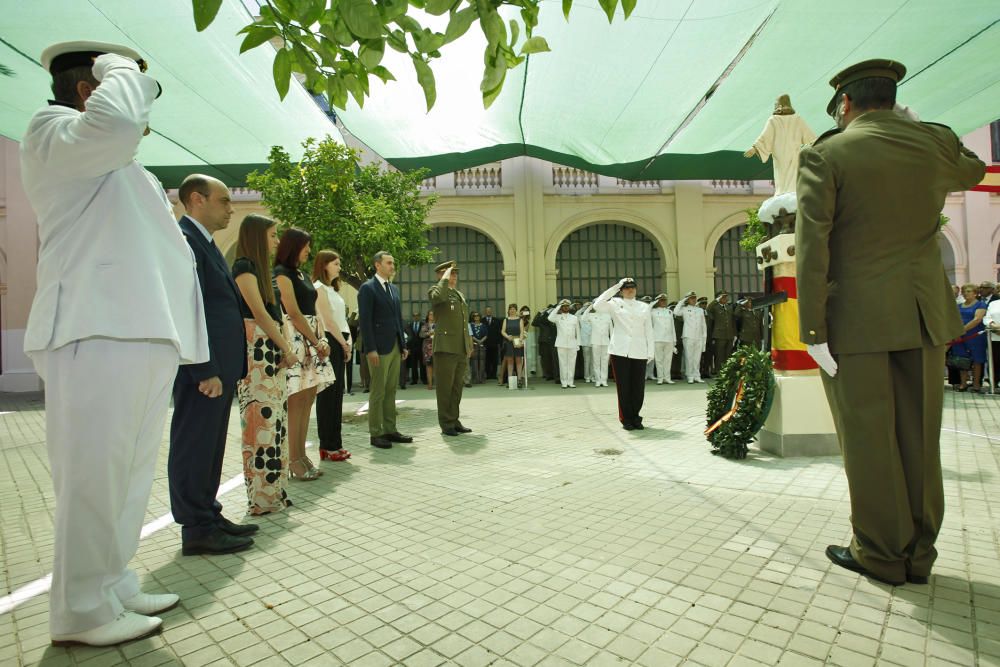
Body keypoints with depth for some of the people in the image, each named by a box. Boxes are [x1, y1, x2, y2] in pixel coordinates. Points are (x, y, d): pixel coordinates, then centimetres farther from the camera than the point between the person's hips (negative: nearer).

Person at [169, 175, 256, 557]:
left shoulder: (203, 242, 20)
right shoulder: (182, 239, -11)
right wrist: (206, 371, -21)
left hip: (219, 365, 10)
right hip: (203, 368, -10)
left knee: (210, 447, 16)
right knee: (194, 447, 0)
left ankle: (209, 515, 28)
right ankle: (197, 531, 11)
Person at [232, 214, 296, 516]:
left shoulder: (261, 268, 21)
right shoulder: (244, 266, -5)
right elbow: (259, 313, -13)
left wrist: (284, 347, 1)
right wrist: (287, 348, -10)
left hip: (272, 350, 9)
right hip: (256, 350, -9)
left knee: (275, 419, 9)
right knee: (262, 419, -7)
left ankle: (274, 491, 17)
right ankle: (262, 498, 2)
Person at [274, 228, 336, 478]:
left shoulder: (301, 274, 20)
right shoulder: (281, 273, -4)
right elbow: (294, 313, -12)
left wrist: (322, 340, 1)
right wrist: (317, 342, -10)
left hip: (312, 339, 8)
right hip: (296, 338, -8)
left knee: (307, 400, 6)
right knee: (296, 401, -7)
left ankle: (301, 456, 12)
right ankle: (294, 461, 0)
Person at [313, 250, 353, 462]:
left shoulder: (332, 289, 21)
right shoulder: (319, 288, -5)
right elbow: (328, 320, -12)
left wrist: (346, 344, 5)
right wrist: (344, 344, -8)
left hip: (339, 343, 9)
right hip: (328, 342, -9)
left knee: (336, 393, 9)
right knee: (328, 393, -5)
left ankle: (334, 444, 15)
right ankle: (328, 446, 2)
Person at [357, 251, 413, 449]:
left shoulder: (394, 288, 17)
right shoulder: (368, 288, -5)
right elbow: (365, 320, -12)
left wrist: (403, 344, 14)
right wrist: (370, 349, -17)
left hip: (395, 347, 7)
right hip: (379, 347, -7)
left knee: (390, 391, 10)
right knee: (378, 392, -2)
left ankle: (390, 430, 17)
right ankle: (376, 434, 6)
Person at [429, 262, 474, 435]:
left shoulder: (460, 294, 21)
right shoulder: (435, 290, -2)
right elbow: (438, 296, -29)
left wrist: (469, 344, 20)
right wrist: (445, 278, -16)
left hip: (462, 349, 7)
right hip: (445, 347, -7)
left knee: (457, 386, 11)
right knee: (445, 387, -1)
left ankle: (455, 420, 20)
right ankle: (446, 423, 7)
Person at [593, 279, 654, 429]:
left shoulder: (644, 307, 15)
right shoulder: (615, 304, 9)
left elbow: (649, 330, 12)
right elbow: (597, 305, -10)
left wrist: (650, 352, 4)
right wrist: (614, 287, -7)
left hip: (639, 352, 2)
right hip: (620, 350, -2)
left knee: (638, 386, 4)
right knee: (623, 386, 1)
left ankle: (635, 417, 19)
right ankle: (626, 419, 12)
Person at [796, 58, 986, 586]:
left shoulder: (825, 154, -6)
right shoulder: (937, 142, 8)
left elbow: (811, 248, -15)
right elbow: (973, 171, 33)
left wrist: (813, 330, -13)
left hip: (856, 318, -5)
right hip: (923, 313, 5)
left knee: (868, 440, 4)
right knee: (919, 437, 12)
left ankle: (881, 554, 17)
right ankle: (918, 555, 24)